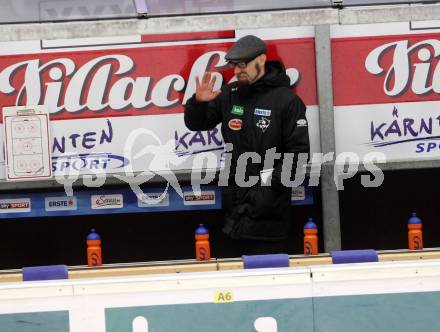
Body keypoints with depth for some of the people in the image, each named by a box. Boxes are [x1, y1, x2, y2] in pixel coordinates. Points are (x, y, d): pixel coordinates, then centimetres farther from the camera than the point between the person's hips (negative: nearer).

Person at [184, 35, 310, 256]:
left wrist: (272, 183, -18)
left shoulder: (285, 99, -7)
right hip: (235, 202, 6)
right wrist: (198, 102, -4)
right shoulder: (230, 94, 9)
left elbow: (298, 151, -10)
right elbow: (196, 123, 17)